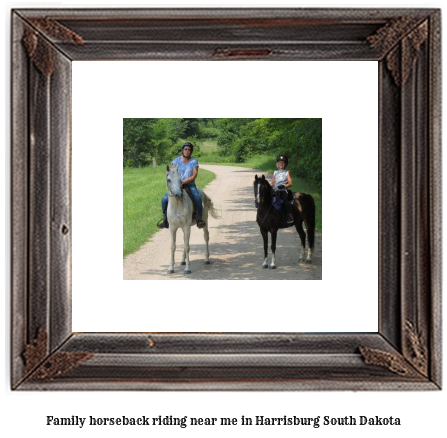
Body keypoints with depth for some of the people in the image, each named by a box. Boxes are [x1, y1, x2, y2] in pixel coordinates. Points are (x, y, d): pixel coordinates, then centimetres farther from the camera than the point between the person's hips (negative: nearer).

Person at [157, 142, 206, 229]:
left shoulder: (194, 161, 3)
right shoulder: (176, 160, 7)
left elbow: (194, 176, -7)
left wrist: (183, 182, -19)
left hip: (190, 185, -2)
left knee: (198, 198, -32)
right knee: (164, 199, -19)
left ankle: (199, 218, -20)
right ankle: (165, 218, 0)